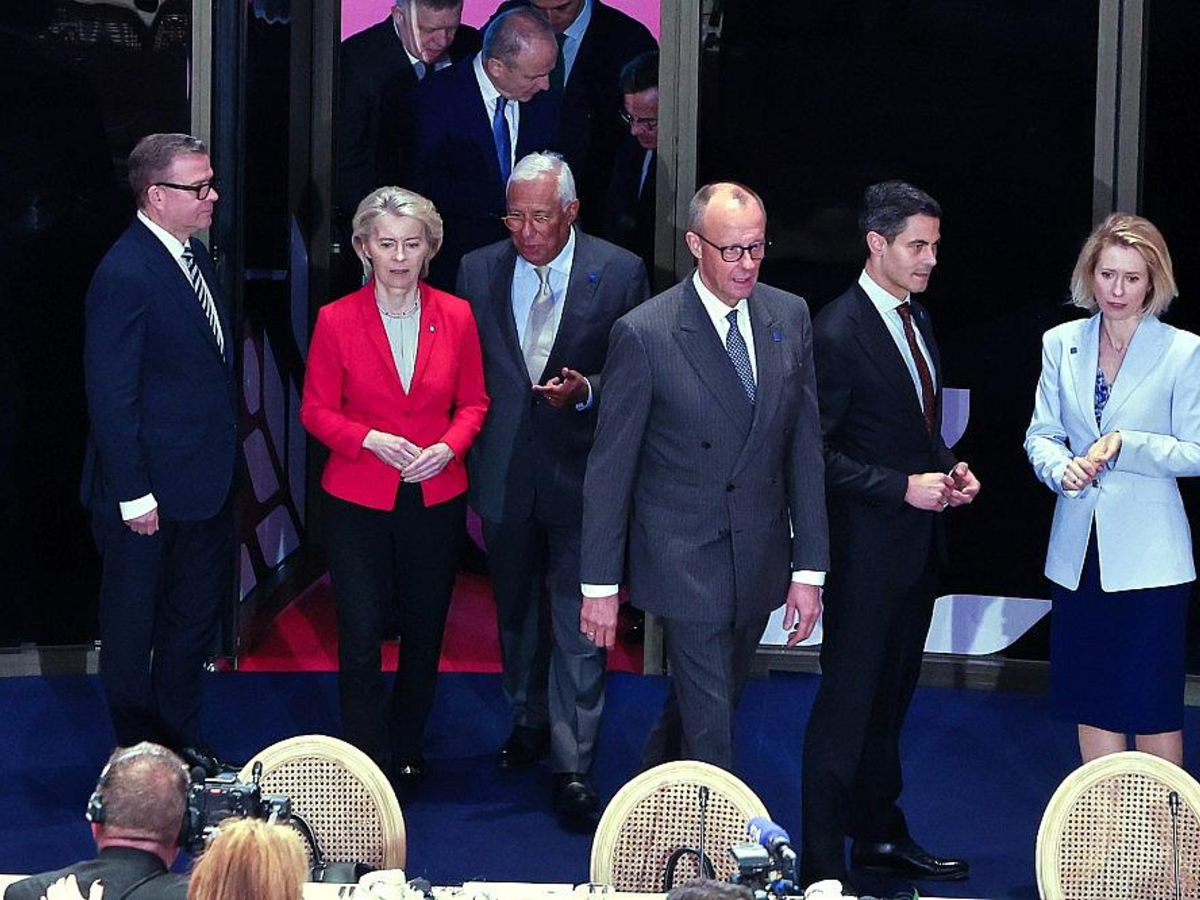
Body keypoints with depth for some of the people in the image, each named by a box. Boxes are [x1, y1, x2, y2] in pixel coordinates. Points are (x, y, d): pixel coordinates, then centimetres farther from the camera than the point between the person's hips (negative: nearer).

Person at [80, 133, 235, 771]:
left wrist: (223, 458, 11)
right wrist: (133, 495, -20)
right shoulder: (125, 275, -21)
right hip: (152, 491, -9)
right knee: (132, 626, 9)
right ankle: (138, 754, 23)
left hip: (205, 480, 9)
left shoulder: (193, 256, 6)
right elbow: (111, 396, -21)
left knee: (195, 614, 20)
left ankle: (181, 737, 35)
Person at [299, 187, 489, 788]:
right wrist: (371, 440, -17)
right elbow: (316, 411, -1)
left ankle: (407, 750, 31)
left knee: (424, 631, 13)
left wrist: (448, 446, -11)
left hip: (436, 497, 2)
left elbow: (473, 403, 8)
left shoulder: (455, 317, 0)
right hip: (358, 500, -2)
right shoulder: (336, 320, -5)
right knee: (360, 640, -6)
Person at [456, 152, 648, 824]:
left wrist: (587, 389, -20)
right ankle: (530, 722, 39)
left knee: (579, 624, -5)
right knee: (516, 611, 19)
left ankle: (574, 766, 2)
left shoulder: (620, 272, -6)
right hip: (504, 474, 4)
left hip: (582, 473, -3)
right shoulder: (478, 271, 2)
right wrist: (464, 473, 5)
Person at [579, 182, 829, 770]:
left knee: (717, 697, 20)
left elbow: (804, 446, 3)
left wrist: (810, 568, 1)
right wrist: (599, 583, -8)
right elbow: (610, 465, -9)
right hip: (685, 561, -5)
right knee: (708, 723, -3)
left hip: (760, 557, 5)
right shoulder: (644, 333, -14)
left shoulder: (790, 317, 0)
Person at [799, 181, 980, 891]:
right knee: (848, 705, -2)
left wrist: (950, 467, 3)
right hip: (867, 546, -8)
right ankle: (822, 863, 7)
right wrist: (903, 487, -21)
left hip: (919, 540, 8)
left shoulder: (916, 318, 10)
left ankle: (881, 834, 31)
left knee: (891, 699, 19)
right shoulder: (838, 333, -17)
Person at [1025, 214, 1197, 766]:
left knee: (1153, 706, -2)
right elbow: (1041, 435, 8)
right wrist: (1062, 468, -13)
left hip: (1148, 552, -4)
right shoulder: (1062, 343, 5)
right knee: (1090, 698, 11)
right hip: (1079, 548, 4)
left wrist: (1126, 445, -19)